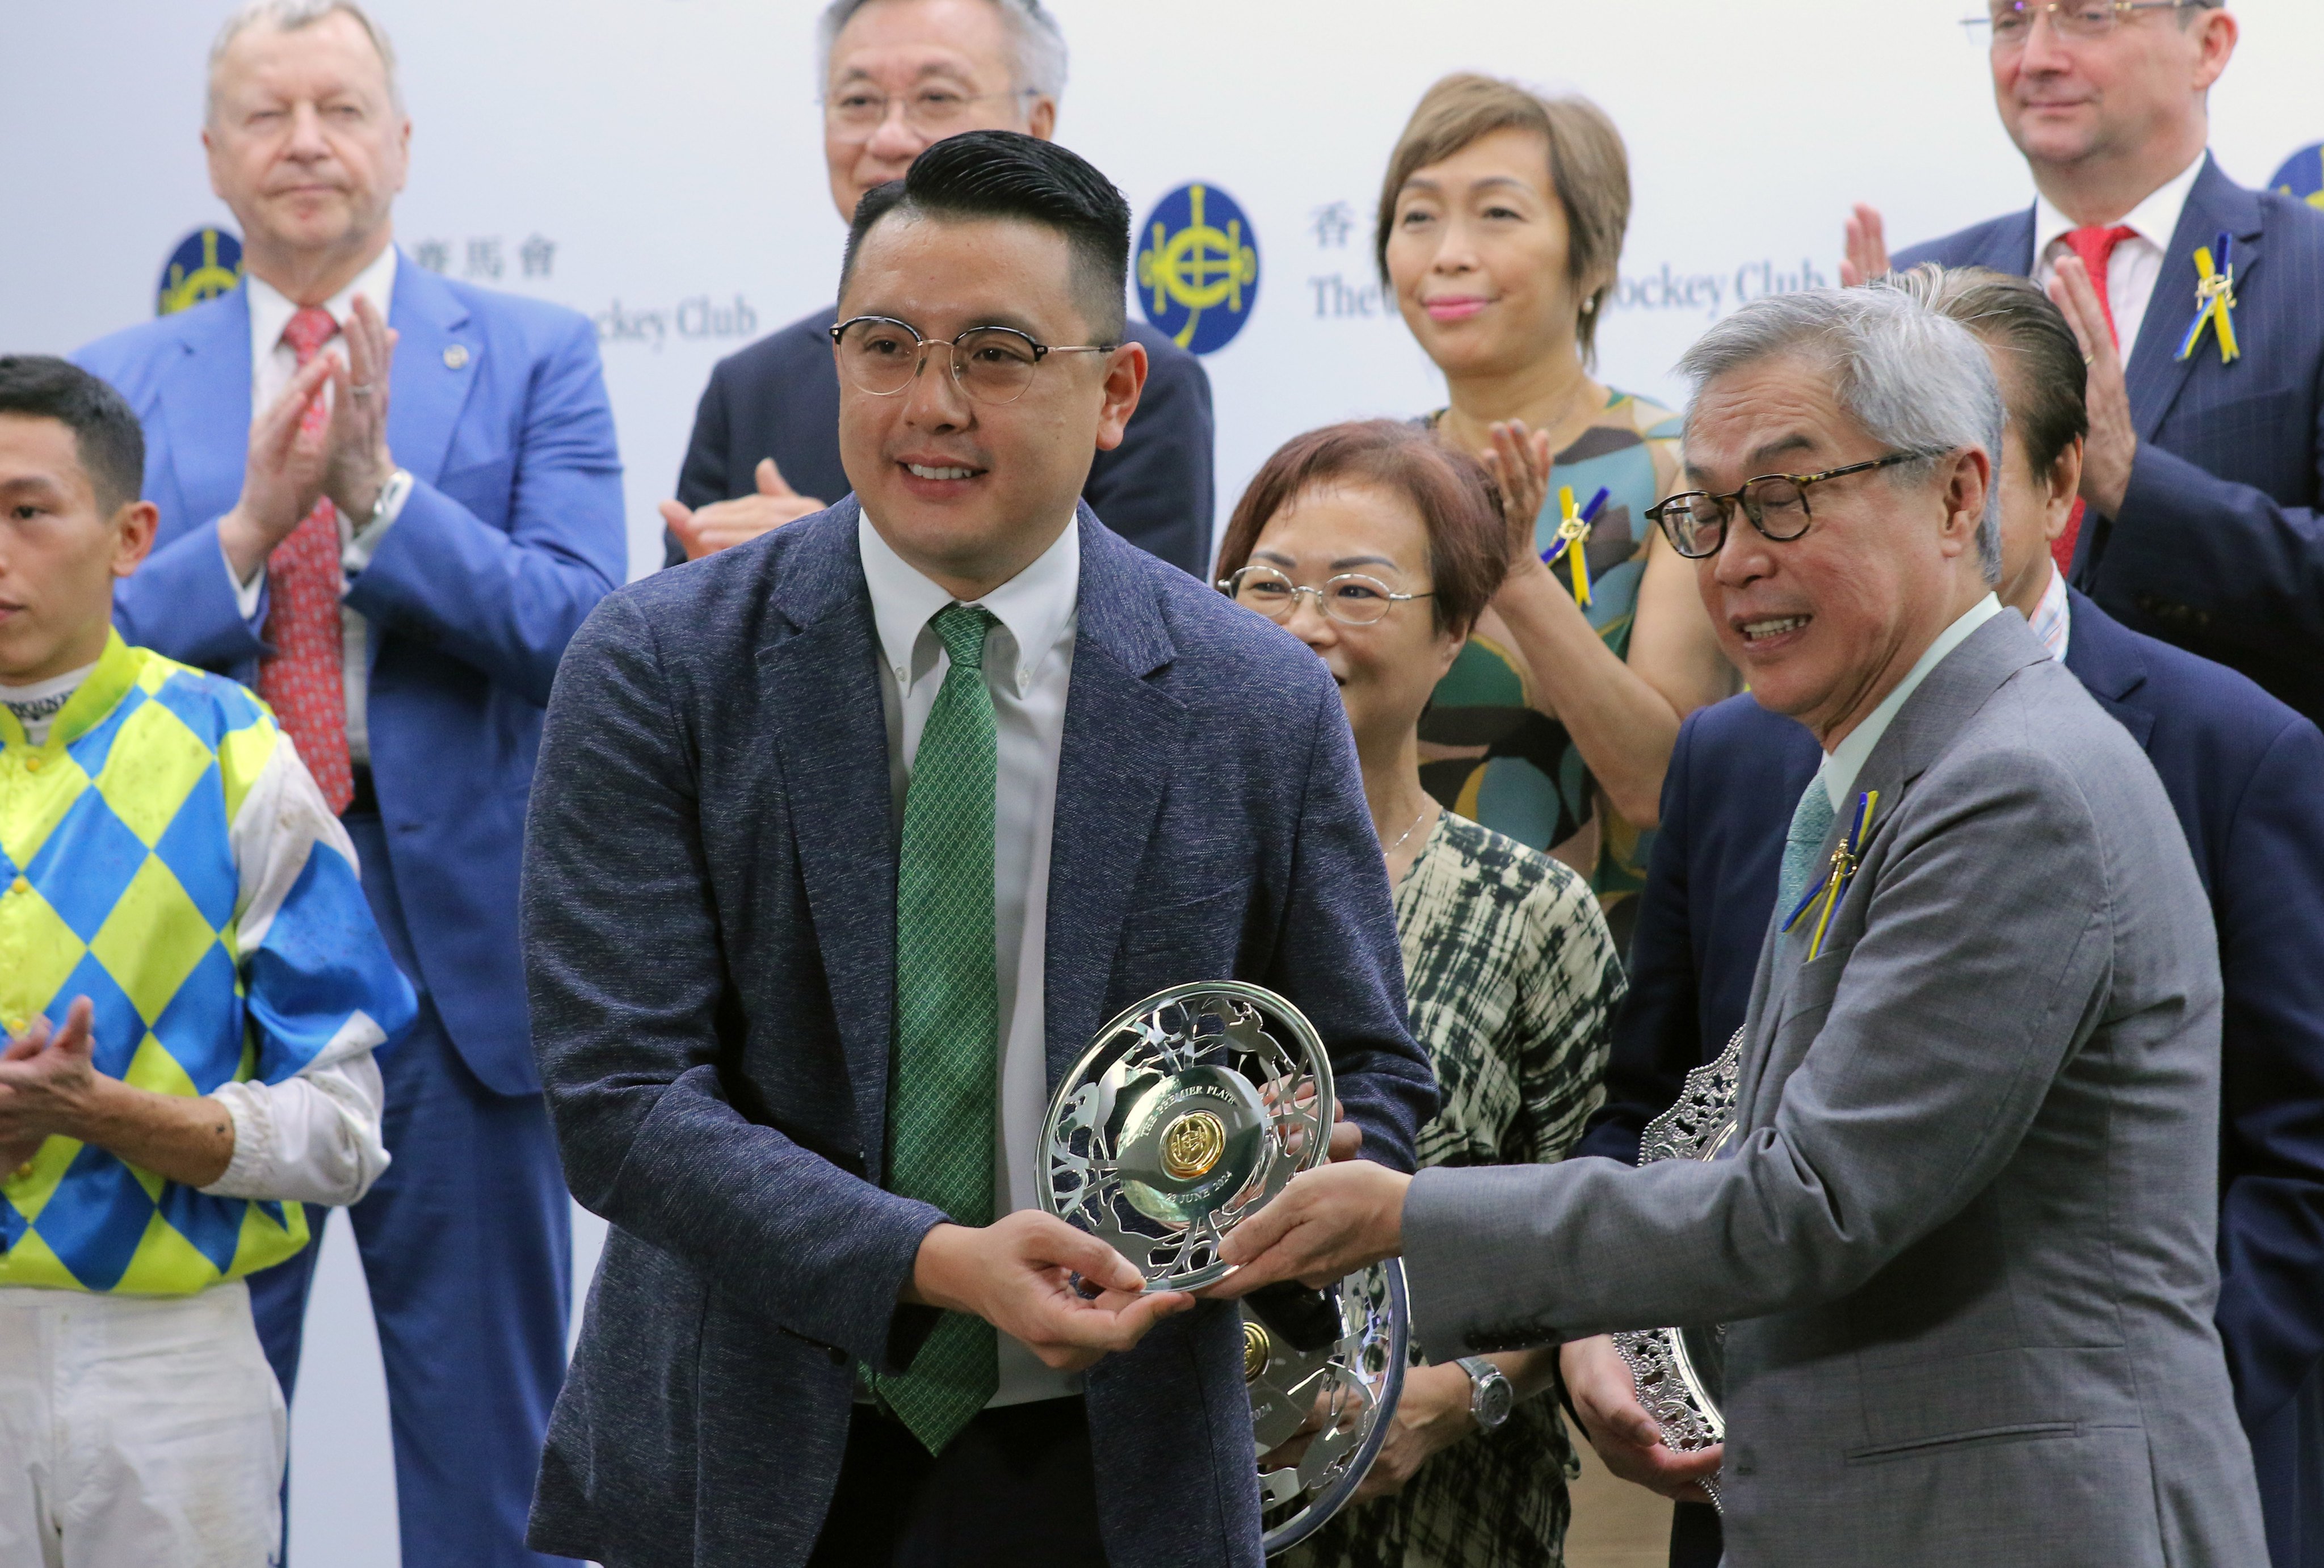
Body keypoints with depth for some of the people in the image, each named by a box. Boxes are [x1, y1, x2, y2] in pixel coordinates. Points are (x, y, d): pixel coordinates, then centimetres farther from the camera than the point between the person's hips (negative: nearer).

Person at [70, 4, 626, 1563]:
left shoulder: (534, 359, 2)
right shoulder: (123, 382, 7)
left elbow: (578, 628, -10)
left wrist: (379, 494, -22)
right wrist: (250, 525, -17)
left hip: (456, 932, -1)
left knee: (491, 1421, 7)